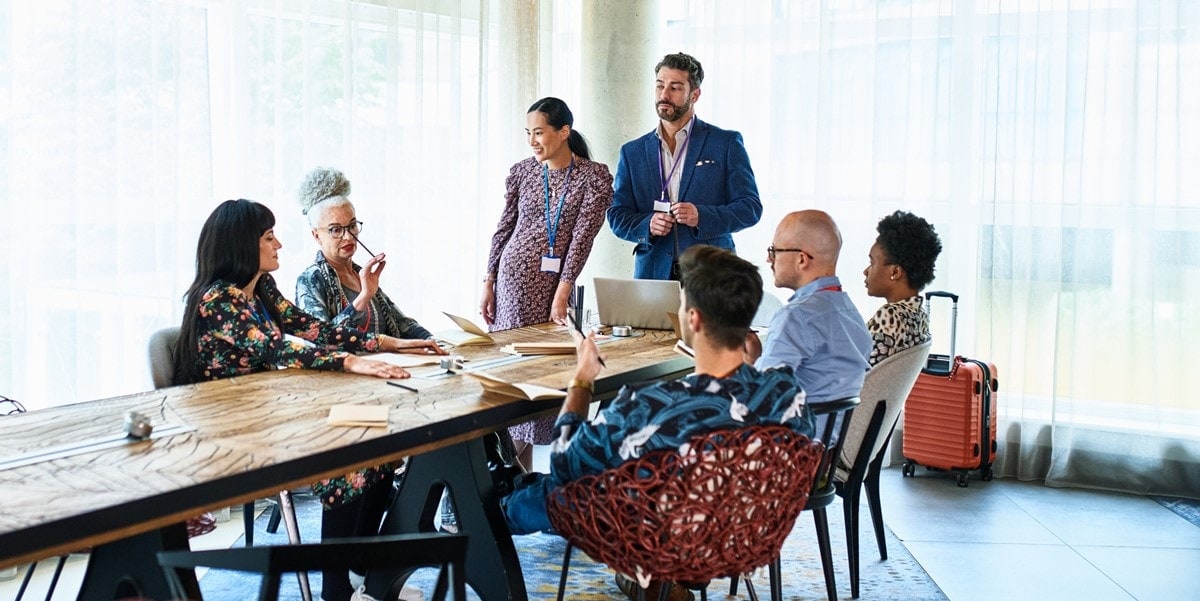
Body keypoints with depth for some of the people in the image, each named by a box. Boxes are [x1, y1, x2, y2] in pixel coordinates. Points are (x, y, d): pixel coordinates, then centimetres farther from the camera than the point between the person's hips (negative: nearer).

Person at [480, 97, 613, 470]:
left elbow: (582, 237, -10)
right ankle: (517, 463, 10)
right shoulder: (521, 172, 5)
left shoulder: (593, 176, -4)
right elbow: (504, 229, 10)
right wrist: (488, 283, 7)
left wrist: (562, 292, -15)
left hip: (555, 282, -2)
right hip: (513, 278, 2)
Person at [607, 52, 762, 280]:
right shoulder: (632, 152, 14)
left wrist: (702, 216, -16)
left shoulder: (726, 143, 5)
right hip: (653, 273, 2)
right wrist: (647, 225, -10)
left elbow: (750, 207, 1)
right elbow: (617, 216, 12)